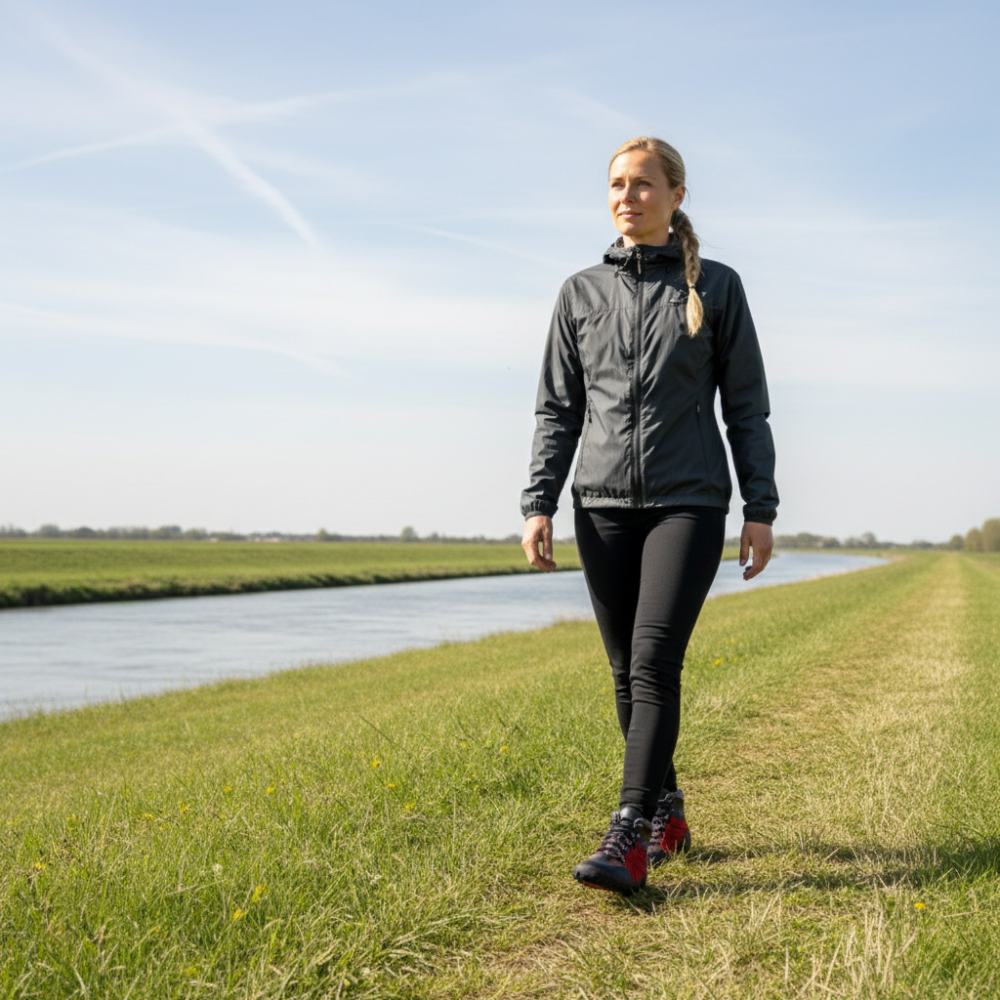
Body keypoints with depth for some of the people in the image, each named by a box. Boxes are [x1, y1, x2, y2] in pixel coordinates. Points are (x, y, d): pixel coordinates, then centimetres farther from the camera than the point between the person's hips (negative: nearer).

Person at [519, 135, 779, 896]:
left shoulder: (716, 287, 5)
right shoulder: (581, 292, 11)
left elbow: (747, 406, 6)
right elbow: (557, 408, 11)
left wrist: (762, 509, 0)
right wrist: (538, 505, 1)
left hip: (689, 502, -3)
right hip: (603, 506, 3)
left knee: (655, 661, -15)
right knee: (627, 672, 7)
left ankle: (630, 840, -16)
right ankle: (668, 812, 22)